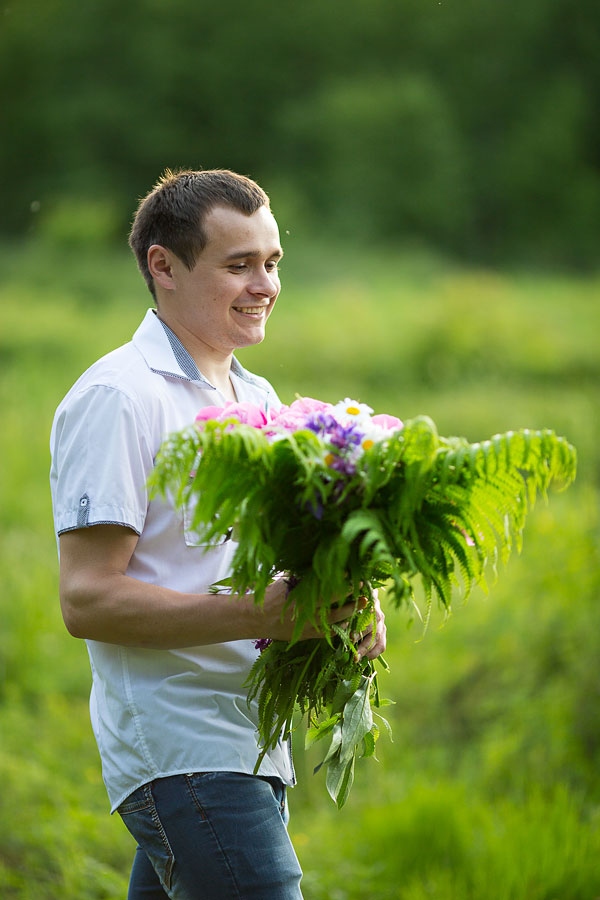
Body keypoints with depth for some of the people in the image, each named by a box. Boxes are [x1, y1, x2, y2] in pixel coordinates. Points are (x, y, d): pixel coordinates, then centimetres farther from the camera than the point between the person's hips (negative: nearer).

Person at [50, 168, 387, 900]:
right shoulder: (117, 399, -11)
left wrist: (342, 611, 2)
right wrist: (259, 615, -24)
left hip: (254, 750, 9)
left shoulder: (258, 400, 18)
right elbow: (86, 600, -16)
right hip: (180, 754, -9)